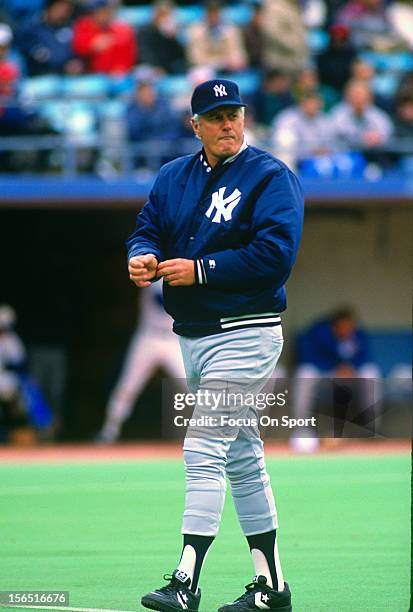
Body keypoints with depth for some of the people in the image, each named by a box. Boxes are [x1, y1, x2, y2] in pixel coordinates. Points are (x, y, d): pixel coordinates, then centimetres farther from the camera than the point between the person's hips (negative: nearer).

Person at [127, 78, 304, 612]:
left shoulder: (271, 177, -9)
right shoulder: (173, 177, 13)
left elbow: (275, 253, -19)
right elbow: (147, 227, 11)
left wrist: (199, 269, -20)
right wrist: (142, 256, -13)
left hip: (244, 336, -8)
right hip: (192, 337, 8)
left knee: (204, 452, -15)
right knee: (242, 458, 12)